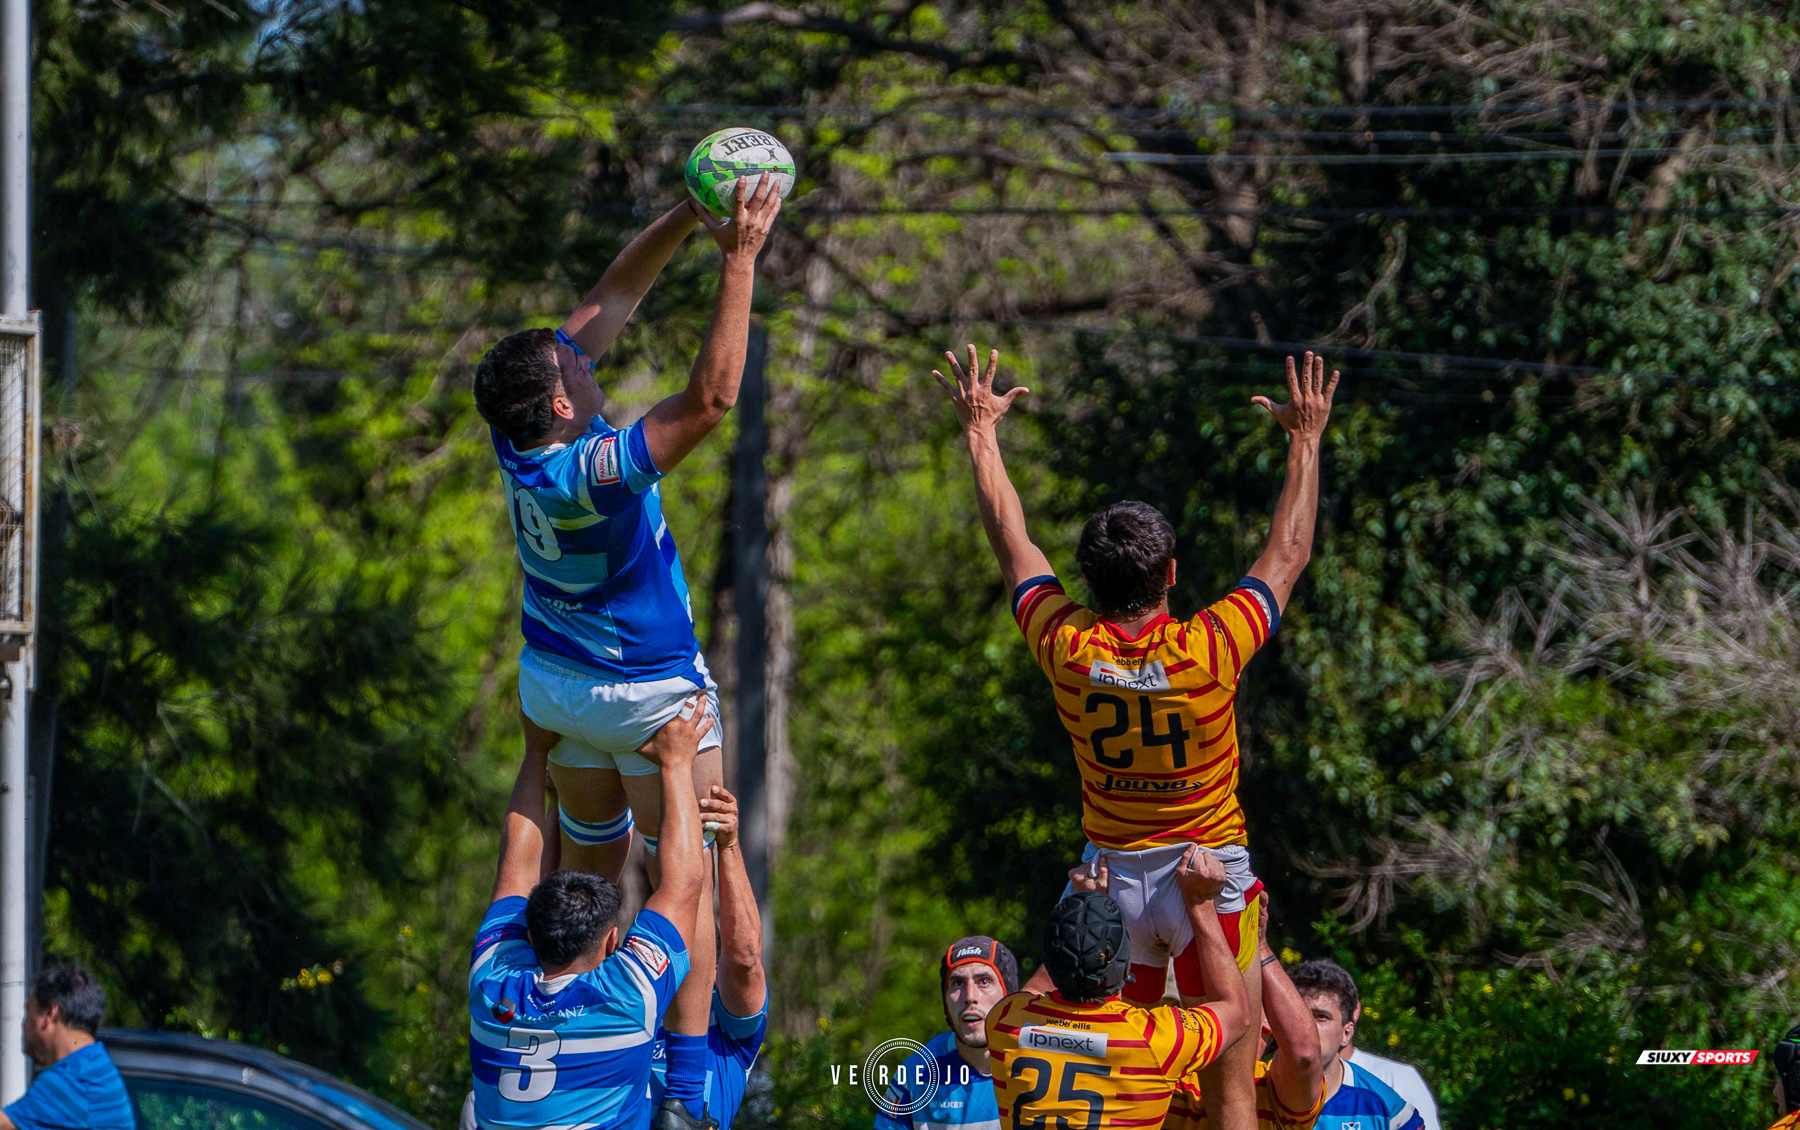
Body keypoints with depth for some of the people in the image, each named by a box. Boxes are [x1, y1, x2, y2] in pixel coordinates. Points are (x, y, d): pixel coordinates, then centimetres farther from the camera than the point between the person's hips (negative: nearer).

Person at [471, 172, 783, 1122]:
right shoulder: (591, 471, -34)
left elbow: (612, 297, -5)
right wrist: (738, 261, -39)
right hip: (649, 693, -8)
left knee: (588, 867, 19)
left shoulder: (521, 431, -12)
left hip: (557, 682, 8)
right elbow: (711, 398, -39)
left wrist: (688, 217, -13)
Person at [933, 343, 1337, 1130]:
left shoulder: (1069, 650, -12)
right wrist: (1306, 439, 6)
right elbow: (1289, 554, -4)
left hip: (1111, 876, 3)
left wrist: (982, 430, 16)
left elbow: (1010, 540, 4)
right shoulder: (1209, 650, -18)